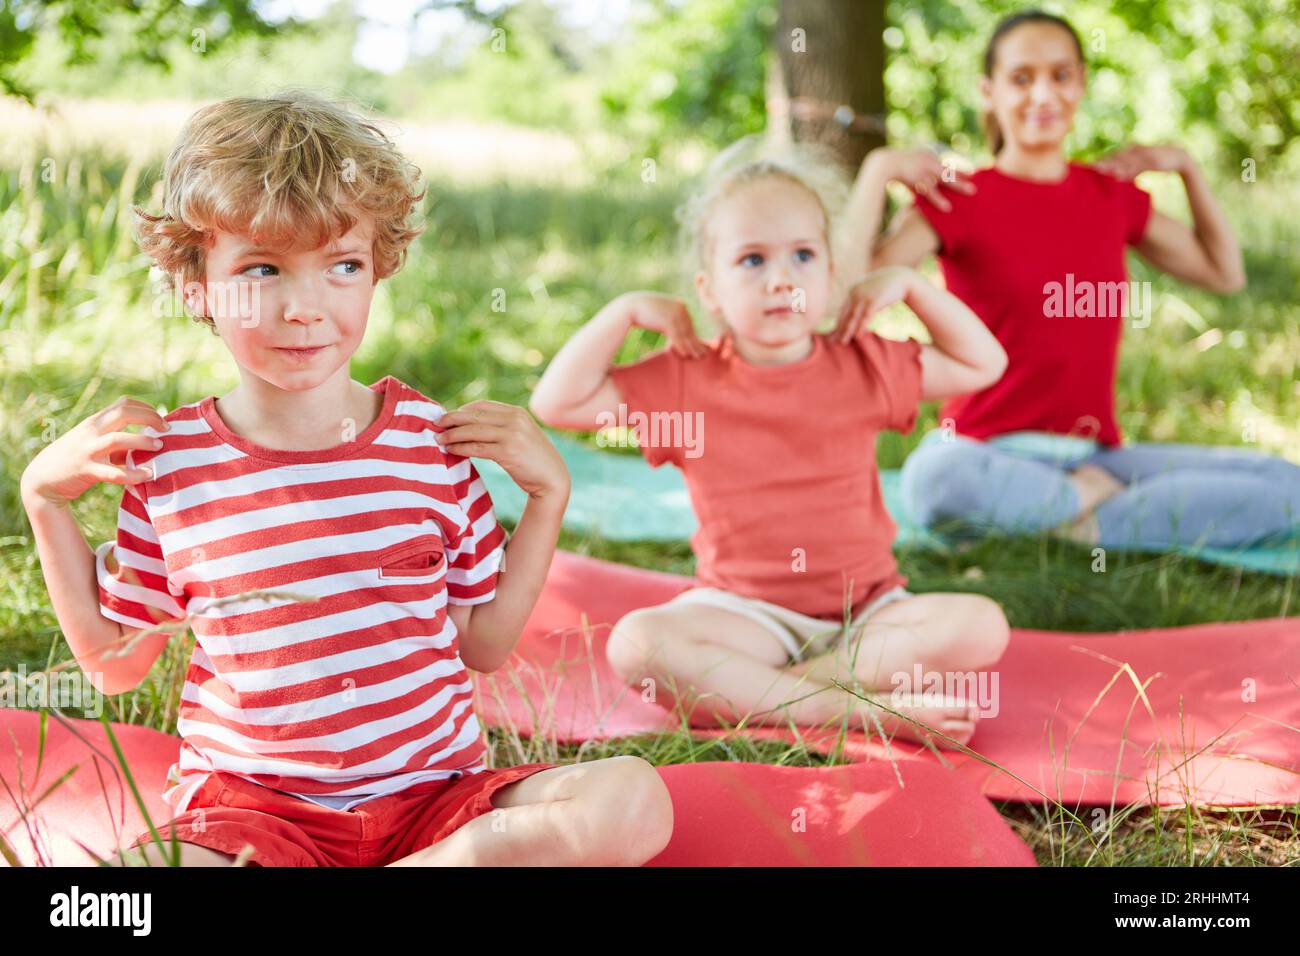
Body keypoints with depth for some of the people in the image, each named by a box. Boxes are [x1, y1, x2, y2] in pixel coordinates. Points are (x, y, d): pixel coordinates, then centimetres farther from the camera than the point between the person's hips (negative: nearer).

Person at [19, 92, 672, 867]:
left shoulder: (432, 438, 1)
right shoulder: (166, 459, 0)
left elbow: (486, 644, 8)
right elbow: (116, 664, 10)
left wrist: (549, 493, 0)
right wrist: (46, 500, 2)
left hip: (437, 792, 2)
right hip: (249, 802, -1)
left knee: (634, 798, -25)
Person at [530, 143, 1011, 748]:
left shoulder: (863, 368, 5)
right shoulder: (687, 380, 0)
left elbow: (984, 364, 16)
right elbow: (555, 404, -3)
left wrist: (909, 285, 6)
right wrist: (625, 311, -7)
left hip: (866, 610, 2)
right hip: (745, 613, -2)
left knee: (981, 625, -26)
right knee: (636, 643, -32)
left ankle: (741, 691, -28)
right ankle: (864, 709, -34)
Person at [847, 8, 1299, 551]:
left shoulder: (1112, 195, 14)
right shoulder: (959, 199, -1)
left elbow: (1224, 273, 27)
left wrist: (1186, 168, 19)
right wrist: (877, 170, -16)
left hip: (1095, 455, 4)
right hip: (993, 452, -4)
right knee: (939, 480, -43)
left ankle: (1080, 528, -19)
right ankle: (1093, 496, -15)